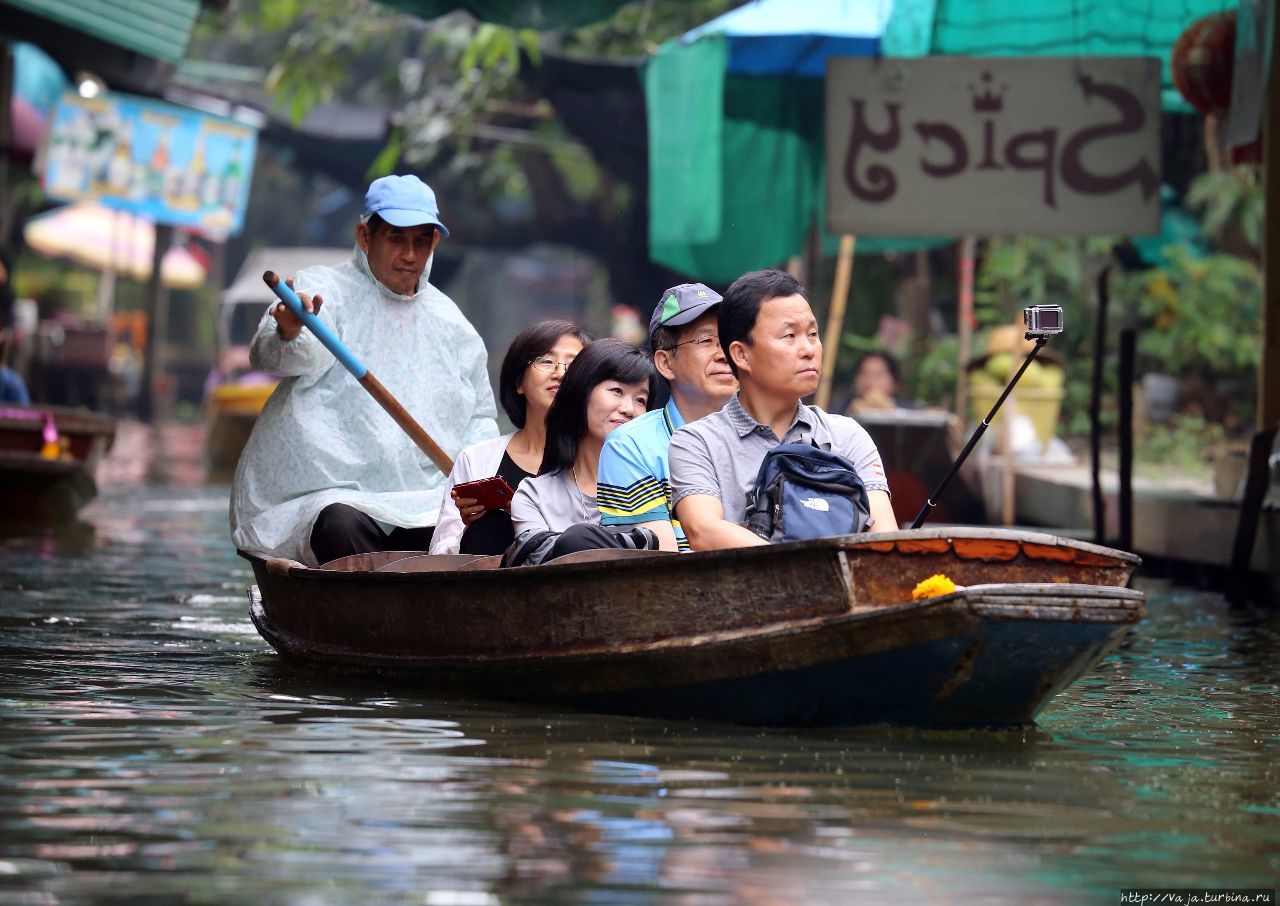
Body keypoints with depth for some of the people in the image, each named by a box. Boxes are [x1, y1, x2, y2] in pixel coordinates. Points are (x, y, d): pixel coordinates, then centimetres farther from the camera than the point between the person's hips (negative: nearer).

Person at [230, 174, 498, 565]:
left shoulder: (450, 323, 18)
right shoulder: (324, 289, 2)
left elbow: (480, 418, 25)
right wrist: (288, 335, -45)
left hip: (422, 504, 4)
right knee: (343, 526, -38)